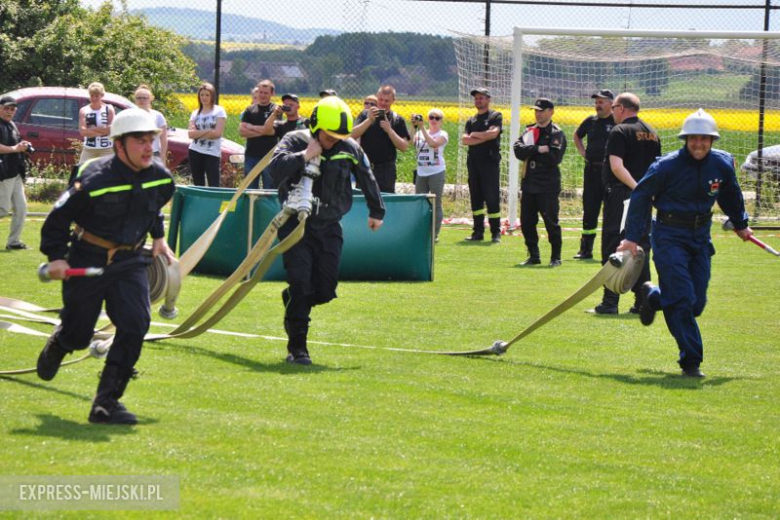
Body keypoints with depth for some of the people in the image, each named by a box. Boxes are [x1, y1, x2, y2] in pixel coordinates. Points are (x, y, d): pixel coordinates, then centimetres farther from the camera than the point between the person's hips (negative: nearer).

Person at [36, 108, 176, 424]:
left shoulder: (161, 178, -4)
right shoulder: (94, 181, -22)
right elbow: (58, 217, -12)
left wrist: (158, 237, 17)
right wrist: (56, 256, -16)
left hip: (130, 262, 4)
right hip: (86, 262, -4)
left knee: (135, 325, -15)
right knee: (77, 334, 6)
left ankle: (106, 403, -8)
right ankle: (57, 345, 48)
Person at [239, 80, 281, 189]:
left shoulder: (276, 110, 0)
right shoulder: (250, 110, 8)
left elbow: (271, 130, -14)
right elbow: (241, 131, -1)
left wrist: (251, 127, -10)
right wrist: (261, 132, -12)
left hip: (269, 155, -3)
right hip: (251, 155, 3)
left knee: (270, 189, 0)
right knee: (250, 188, 7)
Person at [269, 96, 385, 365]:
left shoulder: (350, 149, 1)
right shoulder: (295, 141, -9)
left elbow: (367, 179, 19)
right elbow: (276, 168, -27)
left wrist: (376, 211, 29)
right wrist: (305, 155, -26)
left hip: (329, 228, 4)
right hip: (297, 225, -4)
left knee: (325, 291, 0)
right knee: (300, 286, -12)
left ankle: (292, 302, 34)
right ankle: (297, 348, -3)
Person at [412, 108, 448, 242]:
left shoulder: (443, 134, -2)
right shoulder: (421, 133, 9)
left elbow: (433, 143, -23)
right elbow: (412, 142, -8)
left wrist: (422, 127, -23)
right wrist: (414, 126, -17)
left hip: (436, 172, -5)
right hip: (421, 172, 5)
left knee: (436, 203, -1)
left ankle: (435, 234, 2)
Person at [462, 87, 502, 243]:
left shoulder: (495, 116, 3)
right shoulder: (471, 121, 17)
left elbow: (493, 133, -15)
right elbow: (464, 140, 3)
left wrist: (475, 135, -4)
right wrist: (483, 138, -9)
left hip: (490, 161, -6)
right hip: (473, 161, 6)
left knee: (492, 198, -7)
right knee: (476, 197, 6)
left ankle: (496, 232, -4)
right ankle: (478, 231, 11)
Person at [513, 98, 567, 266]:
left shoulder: (557, 134, -5)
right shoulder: (529, 130, 12)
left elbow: (554, 158, -18)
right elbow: (518, 151, -3)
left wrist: (529, 153, -10)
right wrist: (537, 149, -18)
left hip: (548, 187, -6)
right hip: (529, 184, 6)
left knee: (551, 222, -3)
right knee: (526, 222, 7)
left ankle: (556, 257, 8)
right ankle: (533, 256, 19)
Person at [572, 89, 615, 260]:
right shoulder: (590, 121, 12)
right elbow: (577, 135, 31)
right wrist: (582, 151, 17)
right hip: (591, 170, 6)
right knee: (589, 210, 10)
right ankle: (585, 250, 17)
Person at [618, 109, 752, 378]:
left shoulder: (723, 164, -3)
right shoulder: (667, 166, -16)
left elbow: (731, 195, 18)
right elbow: (641, 196, -8)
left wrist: (740, 224, 29)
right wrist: (632, 237, -11)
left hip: (700, 237, 5)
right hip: (670, 237, -5)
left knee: (696, 303, 5)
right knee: (682, 300, -13)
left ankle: (653, 296, 35)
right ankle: (691, 361, -4)